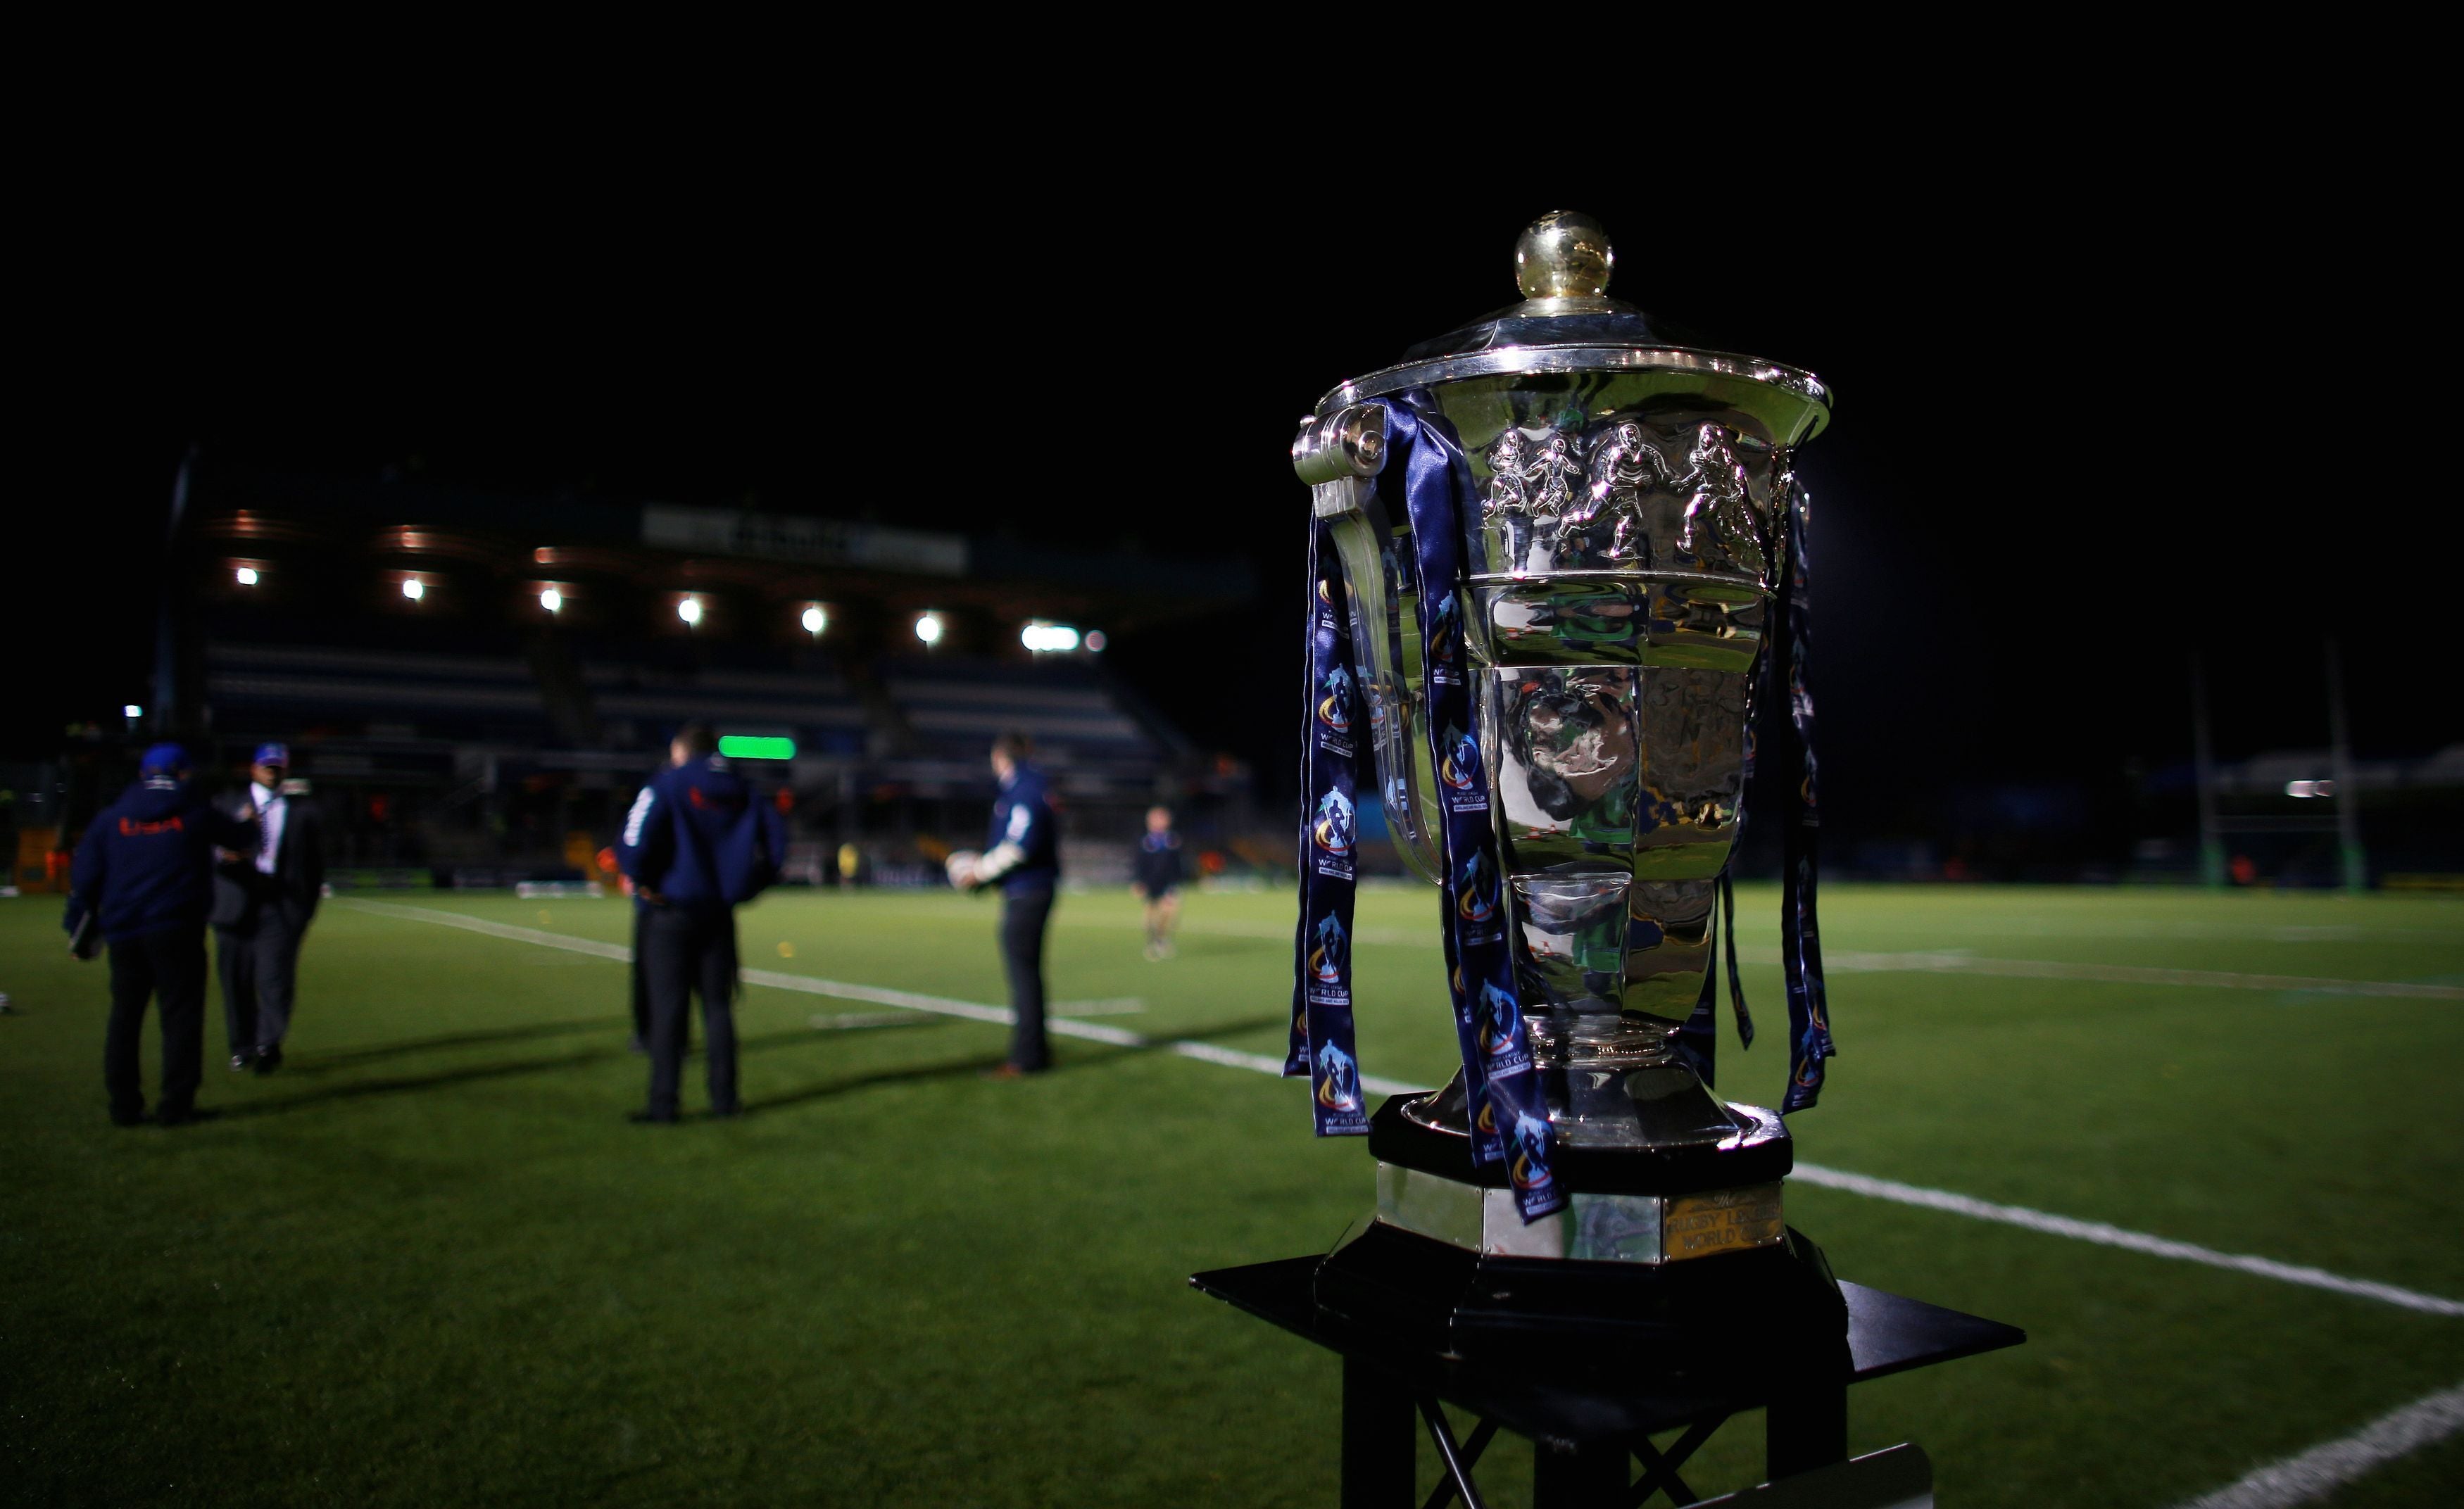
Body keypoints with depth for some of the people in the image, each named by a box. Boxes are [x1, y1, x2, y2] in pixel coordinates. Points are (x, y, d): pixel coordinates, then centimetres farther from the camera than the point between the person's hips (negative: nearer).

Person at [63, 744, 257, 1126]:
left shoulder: (112, 817, 8)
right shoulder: (195, 812, 1)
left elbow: (85, 876, 6)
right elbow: (239, 837, 17)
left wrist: (82, 929, 12)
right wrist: (246, 821, 40)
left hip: (122, 933, 4)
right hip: (177, 931, -3)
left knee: (124, 1017, 12)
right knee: (181, 1015, 2)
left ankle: (123, 1106, 15)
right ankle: (176, 1105, 0)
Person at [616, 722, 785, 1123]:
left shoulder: (666, 784, -5)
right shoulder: (739, 790, 9)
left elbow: (638, 835, -20)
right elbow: (775, 836, 5)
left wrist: (637, 879, -5)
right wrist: (749, 883, 11)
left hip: (669, 911, -4)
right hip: (719, 910, 4)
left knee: (667, 1009, -1)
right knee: (718, 1006, 10)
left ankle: (663, 1104, 0)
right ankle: (724, 1098, 13)